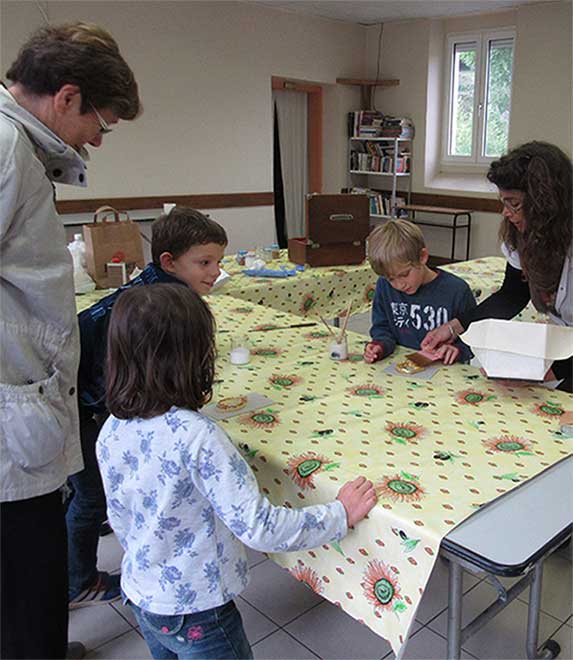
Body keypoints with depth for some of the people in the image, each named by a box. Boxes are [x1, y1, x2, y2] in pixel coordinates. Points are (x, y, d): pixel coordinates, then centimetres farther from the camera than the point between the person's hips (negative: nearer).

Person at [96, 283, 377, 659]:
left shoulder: (112, 432, -10)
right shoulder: (196, 437, -32)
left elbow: (119, 521, 4)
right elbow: (258, 527, -30)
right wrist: (340, 515, -18)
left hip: (140, 597, 7)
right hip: (196, 615, -6)